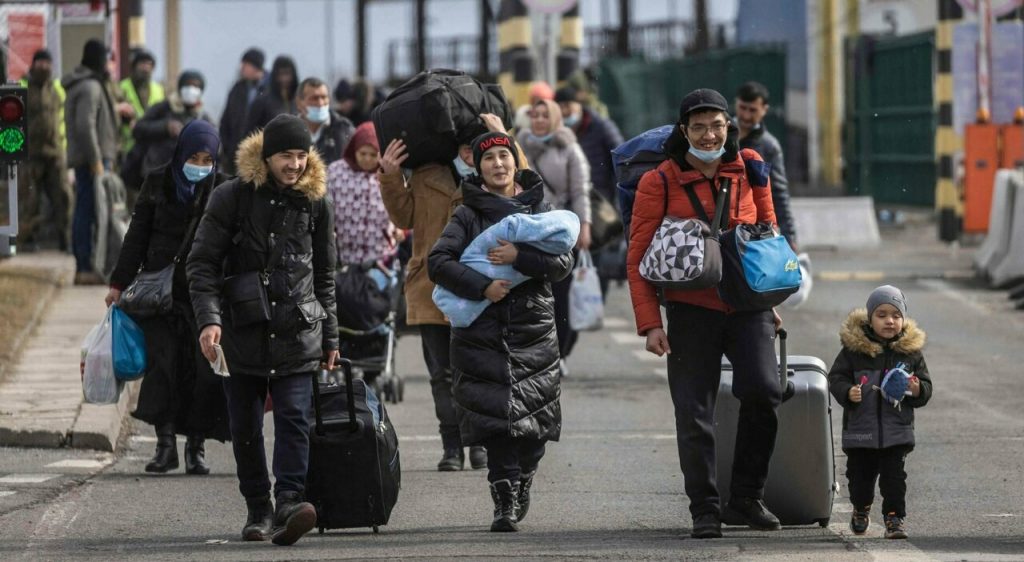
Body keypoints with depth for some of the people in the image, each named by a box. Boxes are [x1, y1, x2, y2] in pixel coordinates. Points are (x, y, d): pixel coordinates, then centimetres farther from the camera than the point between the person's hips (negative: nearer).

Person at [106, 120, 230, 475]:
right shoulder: (158, 184, 5)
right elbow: (137, 235, 9)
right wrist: (120, 283, 8)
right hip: (160, 290, 1)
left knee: (204, 369, -4)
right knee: (163, 362, -8)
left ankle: (196, 445, 5)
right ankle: (165, 442, -6)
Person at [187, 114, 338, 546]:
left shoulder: (315, 203, 8)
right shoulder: (232, 198, -1)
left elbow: (324, 277, 17)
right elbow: (202, 263, -2)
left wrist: (329, 337, 18)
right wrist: (209, 319, -14)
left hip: (297, 332, 1)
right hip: (241, 332, -1)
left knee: (294, 418, -13)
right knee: (245, 427, 4)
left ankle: (289, 502, -21)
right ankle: (258, 509, 15)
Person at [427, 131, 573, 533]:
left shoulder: (538, 208, 11)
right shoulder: (469, 214, 7)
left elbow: (562, 264, 0)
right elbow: (439, 262, -4)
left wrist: (519, 256, -14)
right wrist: (482, 287, -15)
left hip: (533, 331, 1)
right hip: (483, 331, -1)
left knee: (533, 423, -1)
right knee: (495, 419, -12)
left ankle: (520, 490, 19)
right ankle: (505, 504, -10)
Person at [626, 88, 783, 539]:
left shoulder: (749, 170, 7)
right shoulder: (659, 183, -2)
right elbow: (638, 258, -2)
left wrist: (770, 299, 18)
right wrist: (650, 323, -9)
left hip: (748, 307, 2)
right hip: (692, 311, -1)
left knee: (762, 392, -16)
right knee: (694, 416, -1)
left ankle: (747, 497, 0)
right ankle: (705, 509, 10)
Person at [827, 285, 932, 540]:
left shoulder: (910, 350, 0)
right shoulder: (854, 348, -4)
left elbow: (926, 386, 7)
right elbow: (836, 377, -1)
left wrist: (917, 390, -16)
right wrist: (848, 392, -20)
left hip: (897, 430, 0)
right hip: (861, 429, 0)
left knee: (894, 477, -5)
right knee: (860, 474, 14)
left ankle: (894, 517, 2)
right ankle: (861, 509, 38)